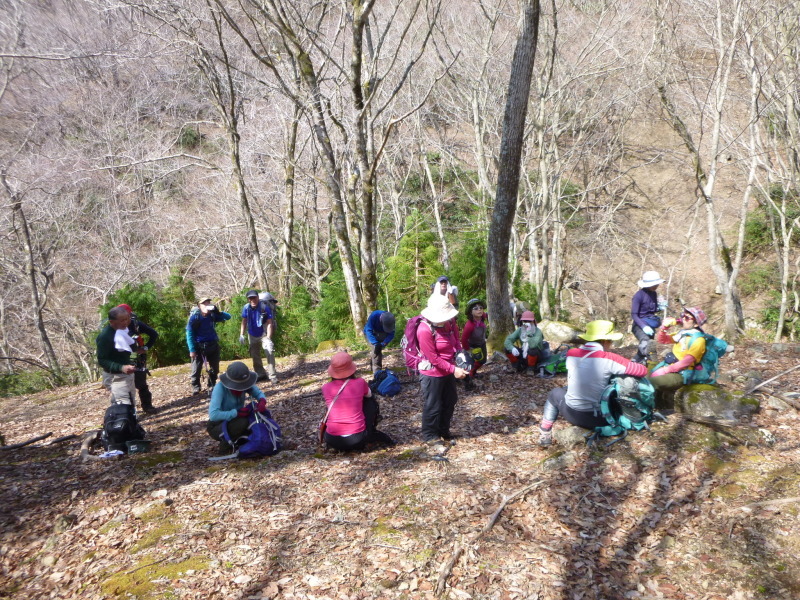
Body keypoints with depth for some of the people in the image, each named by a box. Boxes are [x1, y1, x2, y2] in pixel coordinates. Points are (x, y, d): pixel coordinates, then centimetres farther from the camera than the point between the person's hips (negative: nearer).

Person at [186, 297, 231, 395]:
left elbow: (227, 317, 4)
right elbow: (189, 334, -12)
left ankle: (212, 385, 25)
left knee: (214, 368, 10)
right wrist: (192, 350, -17)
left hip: (213, 345, 4)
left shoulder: (212, 316, -2)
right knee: (196, 369, 1)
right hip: (199, 346, -4)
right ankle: (195, 387, 15)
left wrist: (217, 311, -16)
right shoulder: (194, 317, -13)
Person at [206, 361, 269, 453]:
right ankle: (226, 444, -6)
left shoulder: (243, 383, -14)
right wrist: (237, 412, -37)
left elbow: (259, 393, -4)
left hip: (234, 419, 6)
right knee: (242, 422, -34)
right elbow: (213, 415, -38)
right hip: (217, 425, -6)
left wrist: (262, 401, -28)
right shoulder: (220, 388, -30)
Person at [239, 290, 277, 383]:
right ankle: (261, 374, 28)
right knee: (254, 355, 13)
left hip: (264, 334, -4)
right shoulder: (246, 308, -14)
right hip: (252, 335, 4)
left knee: (270, 352, -18)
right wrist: (241, 335, -8)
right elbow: (244, 322, -1)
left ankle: (273, 376, -14)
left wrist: (268, 338, -30)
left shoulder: (265, 307, -25)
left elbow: (269, 323, -24)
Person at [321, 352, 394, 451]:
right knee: (371, 401, 21)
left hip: (333, 441, 2)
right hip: (357, 439, -1)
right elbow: (369, 395, 19)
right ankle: (371, 434, 24)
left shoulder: (326, 388, -2)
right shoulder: (359, 383, -5)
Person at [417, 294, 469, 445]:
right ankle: (430, 436, 26)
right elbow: (434, 358, -24)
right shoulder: (424, 330, -28)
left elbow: (456, 342, 10)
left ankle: (443, 430, 41)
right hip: (432, 374, -8)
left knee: (450, 402, 21)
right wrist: (453, 370, -23)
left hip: (448, 371, 8)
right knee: (432, 406, 6)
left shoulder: (448, 323, -6)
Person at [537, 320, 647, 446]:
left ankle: (545, 434, 23)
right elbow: (643, 371, -11)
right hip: (598, 419, -2)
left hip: (571, 414, 2)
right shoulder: (608, 358, -16)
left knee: (555, 393, 31)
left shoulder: (571, 354, -4)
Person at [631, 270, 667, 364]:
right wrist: (644, 326, -28)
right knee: (645, 342, -35)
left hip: (650, 325, 7)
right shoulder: (638, 295, -17)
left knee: (648, 348, 13)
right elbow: (634, 314, -17)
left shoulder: (653, 294, 3)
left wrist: (660, 308, -5)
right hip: (639, 325, -7)